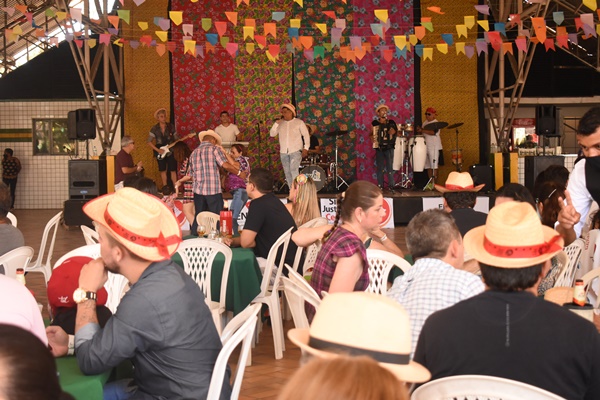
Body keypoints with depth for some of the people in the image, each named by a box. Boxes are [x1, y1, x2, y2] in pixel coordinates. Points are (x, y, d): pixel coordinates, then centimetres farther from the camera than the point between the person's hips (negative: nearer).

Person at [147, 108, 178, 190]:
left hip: (171, 151, -1)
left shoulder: (171, 127, 0)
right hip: (160, 152, 1)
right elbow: (149, 142, -2)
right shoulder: (154, 129, -2)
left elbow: (176, 139, 5)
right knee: (163, 170, 5)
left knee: (173, 170, -6)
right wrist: (158, 150, -11)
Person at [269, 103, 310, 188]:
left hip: (296, 151, -5)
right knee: (287, 173, 6)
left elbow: (306, 135, 0)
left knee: (294, 170, -19)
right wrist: (276, 124, -7)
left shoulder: (299, 122, 2)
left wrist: (306, 148, -10)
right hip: (283, 152, 5)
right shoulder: (280, 123, 11)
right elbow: (272, 134, 7)